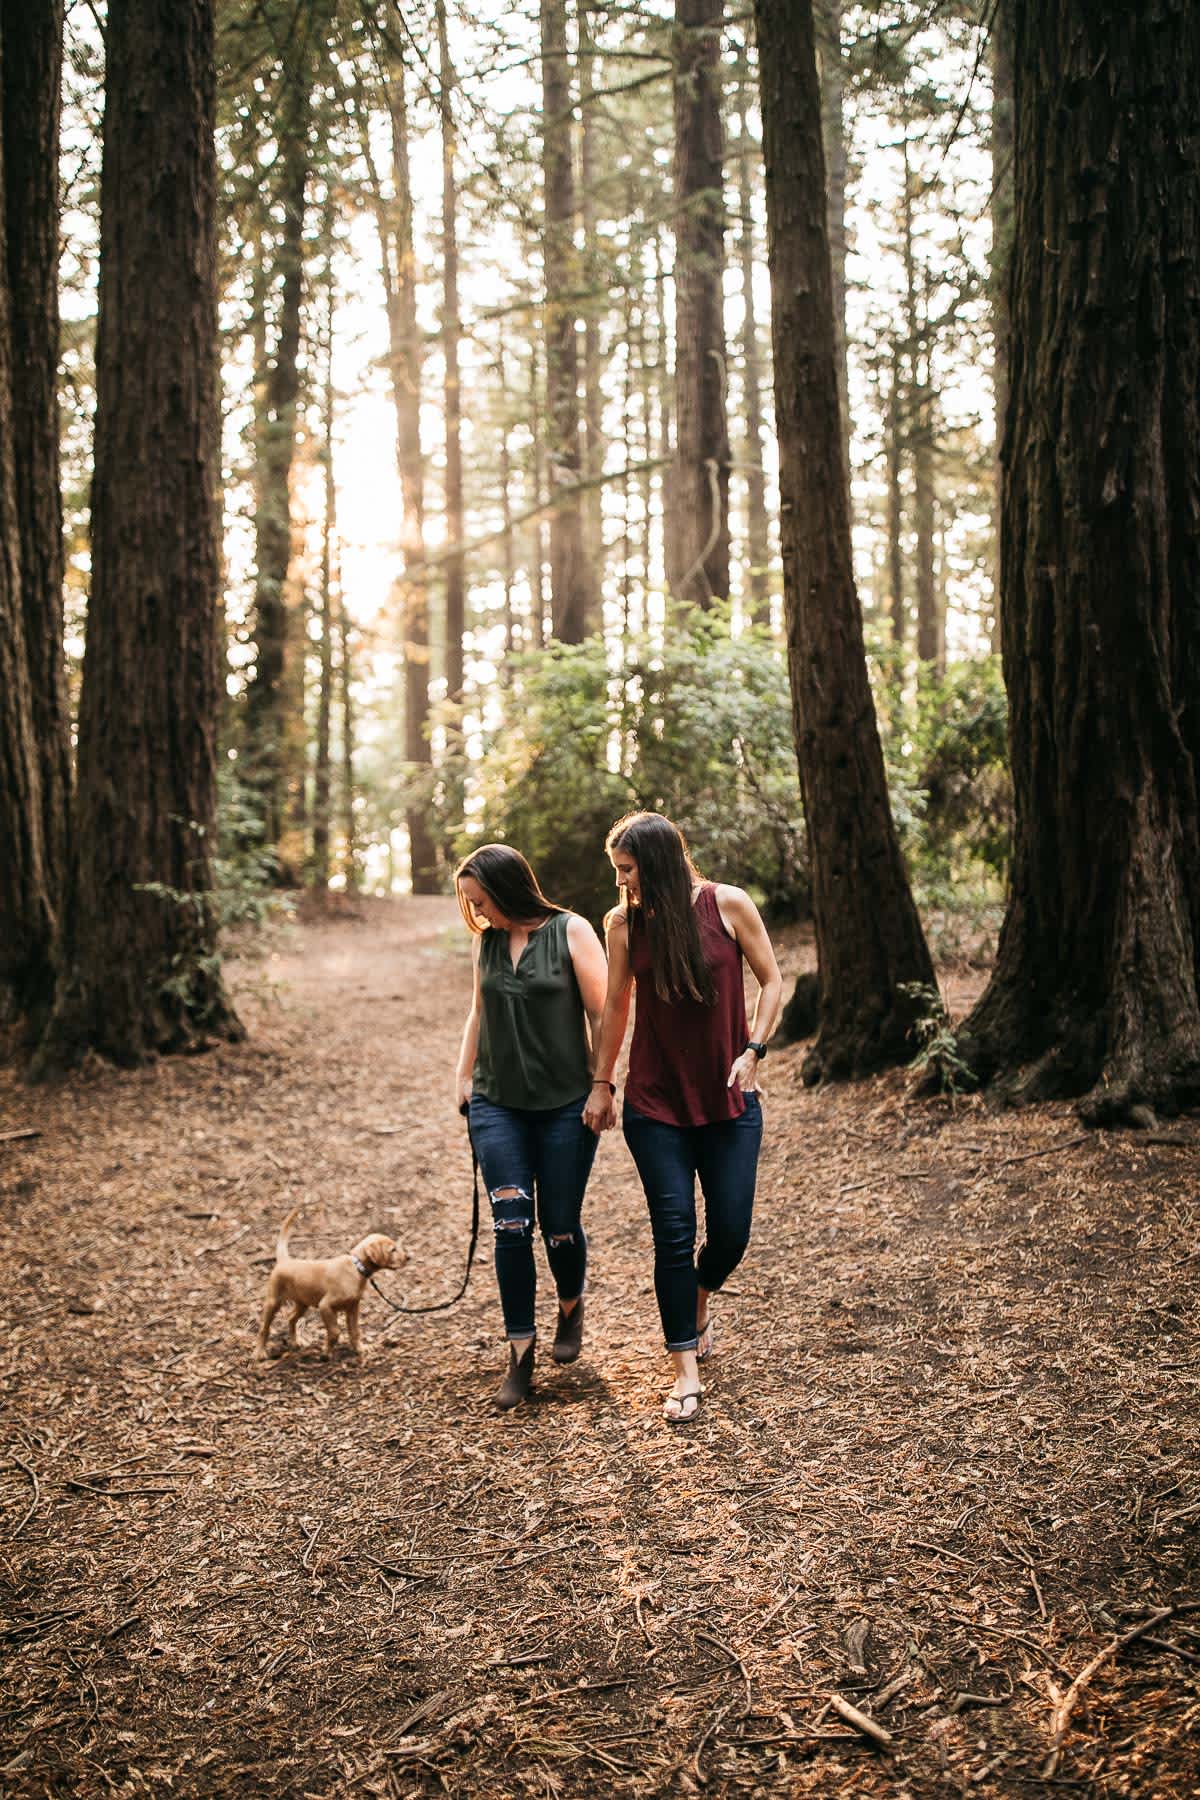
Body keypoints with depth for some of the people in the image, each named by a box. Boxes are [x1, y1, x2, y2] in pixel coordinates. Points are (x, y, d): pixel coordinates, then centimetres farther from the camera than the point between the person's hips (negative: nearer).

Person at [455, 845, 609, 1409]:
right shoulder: (485, 942, 6)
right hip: (497, 1104, 3)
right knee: (512, 1225, -5)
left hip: (565, 1104, -3)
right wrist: (463, 1076, 14)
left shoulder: (571, 932, -8)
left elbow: (602, 1016, -7)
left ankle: (571, 1307, 36)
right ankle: (520, 1352, 6)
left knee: (560, 1226, 5)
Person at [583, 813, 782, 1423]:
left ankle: (698, 1303, 37)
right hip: (655, 1102, 0)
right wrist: (600, 1083, 12)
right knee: (674, 1233, -3)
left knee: (730, 1230, 3)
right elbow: (616, 1006, 9)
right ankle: (686, 1373, 9)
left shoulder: (728, 905, -8)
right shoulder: (624, 922, -3)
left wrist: (752, 1051, -8)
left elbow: (770, 980, 3)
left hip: (728, 1098, 0)